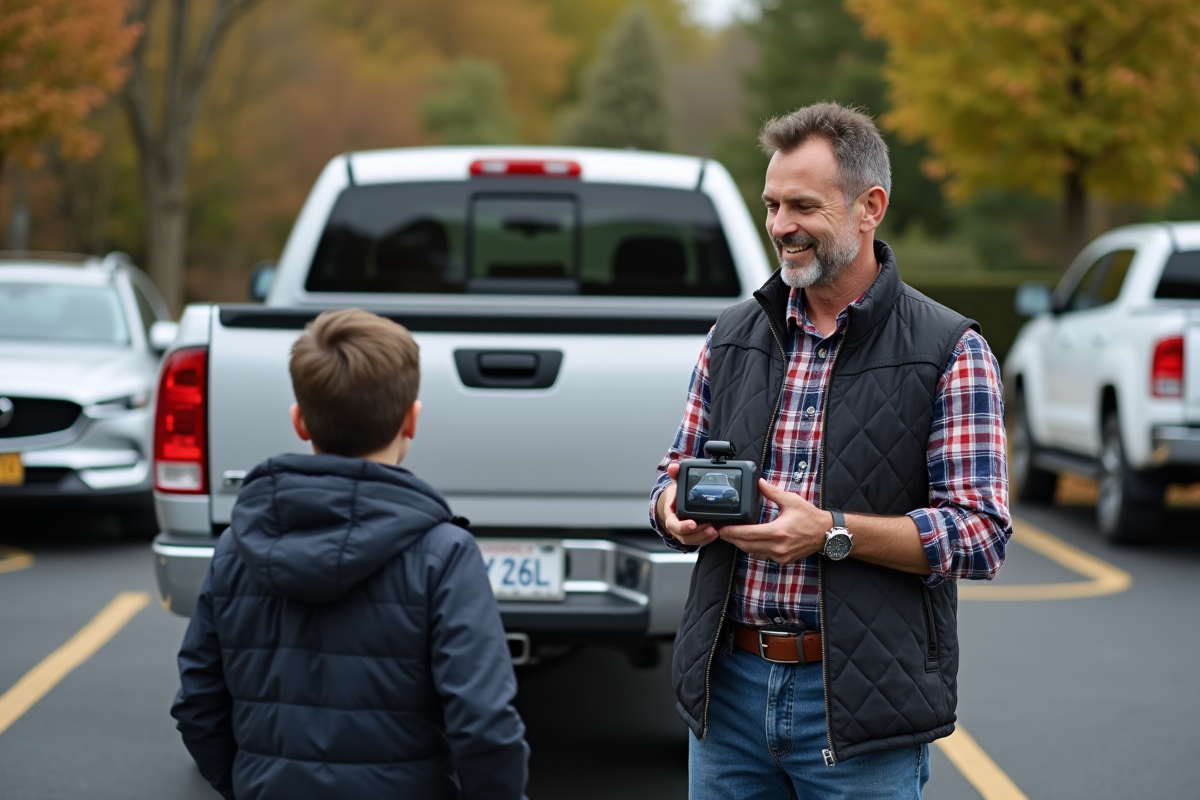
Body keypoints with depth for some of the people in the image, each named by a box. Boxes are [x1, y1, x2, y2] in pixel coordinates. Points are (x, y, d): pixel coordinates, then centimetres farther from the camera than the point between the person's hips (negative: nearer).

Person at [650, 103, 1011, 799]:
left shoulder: (951, 351, -5)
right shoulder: (733, 337, 11)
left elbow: (983, 535, -10)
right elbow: (676, 474, 18)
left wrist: (831, 533, -20)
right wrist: (677, 510, -6)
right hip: (730, 689, 4)